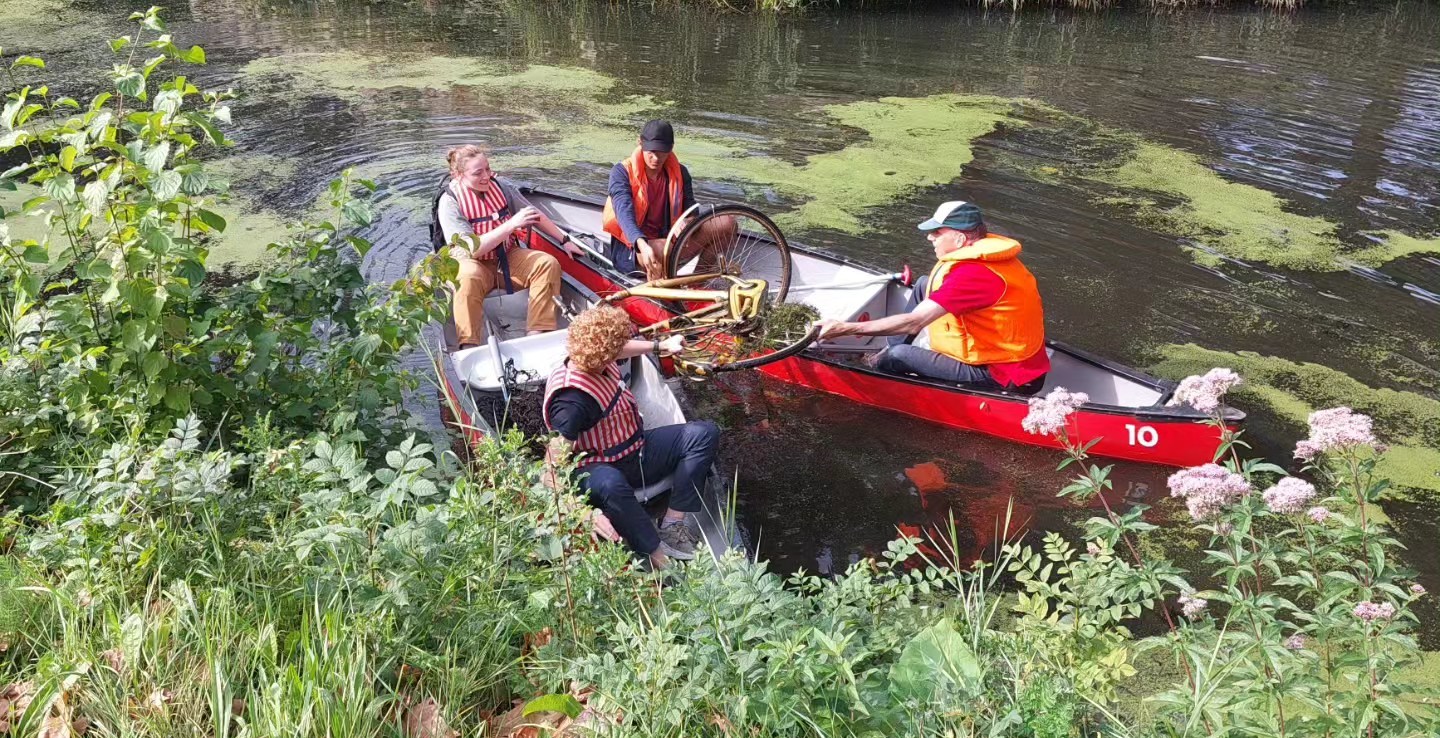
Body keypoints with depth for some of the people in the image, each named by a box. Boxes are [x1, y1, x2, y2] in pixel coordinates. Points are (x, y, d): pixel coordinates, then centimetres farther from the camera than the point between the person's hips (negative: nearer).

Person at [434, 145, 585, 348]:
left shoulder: (498, 185, -1)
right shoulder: (450, 201, -15)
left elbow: (534, 215, 11)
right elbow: (472, 249, -24)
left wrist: (564, 240, 9)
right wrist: (511, 224, -29)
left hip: (507, 257, 5)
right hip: (471, 262, -5)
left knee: (548, 263, -19)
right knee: (468, 279, -39)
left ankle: (538, 335, -26)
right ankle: (469, 347, -37)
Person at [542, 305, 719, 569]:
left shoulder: (599, 362, -6)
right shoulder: (571, 400, -31)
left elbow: (622, 349, 22)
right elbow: (554, 466, -36)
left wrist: (660, 346, 34)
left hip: (637, 451, 10)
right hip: (602, 468, -9)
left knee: (704, 433, -2)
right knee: (609, 484, -45)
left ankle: (672, 525, -13)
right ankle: (660, 562, -34)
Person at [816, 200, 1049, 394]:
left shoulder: (974, 273, -29)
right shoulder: (989, 247, 0)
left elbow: (913, 323, -30)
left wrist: (845, 329, -27)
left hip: (1006, 378, -9)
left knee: (899, 356, -11)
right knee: (923, 285, 11)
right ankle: (887, 352, 19)